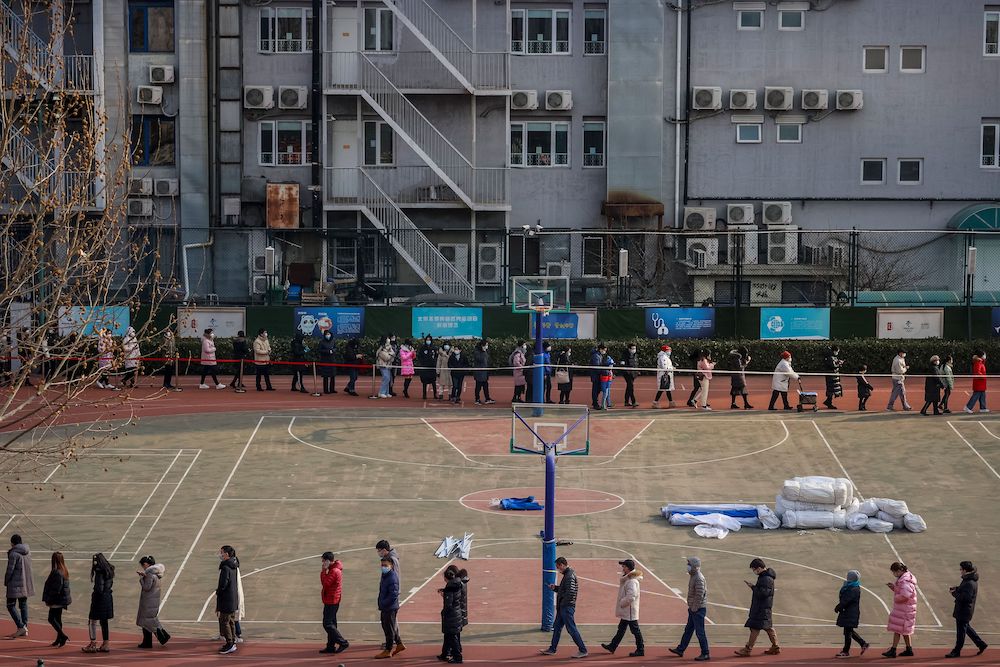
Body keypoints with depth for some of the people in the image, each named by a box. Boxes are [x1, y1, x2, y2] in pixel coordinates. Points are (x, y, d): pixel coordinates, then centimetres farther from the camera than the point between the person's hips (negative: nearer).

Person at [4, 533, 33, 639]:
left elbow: (10, 569, -14)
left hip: (15, 584, -8)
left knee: (11, 605, -2)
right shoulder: (27, 552, 8)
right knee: (23, 605, 13)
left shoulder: (14, 554, -15)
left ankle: (21, 627, -13)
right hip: (26, 584, 8)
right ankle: (24, 629, 14)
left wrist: (6, 581, -1)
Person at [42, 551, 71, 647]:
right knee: (57, 619, 15)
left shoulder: (56, 572, -19)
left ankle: (63, 636, -11)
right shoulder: (65, 572, 9)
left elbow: (55, 588, -21)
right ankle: (59, 640, 20)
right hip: (62, 599, 9)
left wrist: (48, 600, -14)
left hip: (57, 600, -9)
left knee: (51, 619, -4)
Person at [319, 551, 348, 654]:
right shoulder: (334, 569, 14)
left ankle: (343, 643, -9)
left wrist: (324, 571, -15)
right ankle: (331, 646, 17)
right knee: (330, 623, 13)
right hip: (332, 601, 11)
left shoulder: (334, 571, -19)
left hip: (331, 601, -11)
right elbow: (325, 583, 17)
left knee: (327, 624, -9)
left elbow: (325, 583, -21)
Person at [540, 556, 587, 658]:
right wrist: (555, 587, 7)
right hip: (562, 607, 11)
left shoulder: (570, 576, -19)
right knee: (557, 627, 17)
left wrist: (563, 602, -16)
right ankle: (552, 649, 27)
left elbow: (570, 592, -26)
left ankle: (583, 650, -2)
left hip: (567, 607, -11)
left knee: (571, 628, -7)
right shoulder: (567, 574, 14)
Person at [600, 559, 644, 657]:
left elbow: (631, 597, -28)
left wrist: (622, 603, -19)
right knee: (621, 629, 18)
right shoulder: (626, 579, 12)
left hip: (630, 611, -11)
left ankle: (640, 650, 6)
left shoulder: (632, 581, -23)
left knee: (635, 630, -2)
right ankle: (612, 646, 27)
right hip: (626, 611, 11)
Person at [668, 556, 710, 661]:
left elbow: (699, 595, -24)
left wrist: (694, 608, -18)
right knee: (688, 630, 17)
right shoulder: (693, 576, 11)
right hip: (693, 609, 10)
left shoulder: (699, 578, -20)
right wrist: (691, 607, 16)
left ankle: (705, 654, 3)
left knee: (700, 632, -3)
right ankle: (680, 649, 26)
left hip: (698, 610, -10)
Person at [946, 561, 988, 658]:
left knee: (961, 630, 1)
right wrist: (957, 588, 3)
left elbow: (964, 597, -31)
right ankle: (981, 644, 30)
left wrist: (954, 593, -18)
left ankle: (956, 652, 11)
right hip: (964, 610, 10)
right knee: (966, 628, 23)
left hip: (964, 611, -10)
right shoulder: (971, 579, 7)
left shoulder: (970, 583, -26)